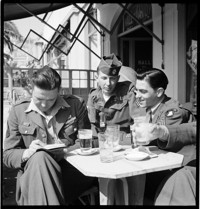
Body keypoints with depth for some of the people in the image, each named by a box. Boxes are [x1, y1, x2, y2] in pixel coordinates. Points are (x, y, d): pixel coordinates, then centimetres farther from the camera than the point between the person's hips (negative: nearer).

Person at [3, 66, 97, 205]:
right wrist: (27, 153, -15)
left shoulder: (76, 105, 5)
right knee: (39, 158, -33)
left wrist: (67, 150, -12)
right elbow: (8, 155, 8)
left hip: (71, 170, 0)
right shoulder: (18, 111, 6)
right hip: (32, 175, 1)